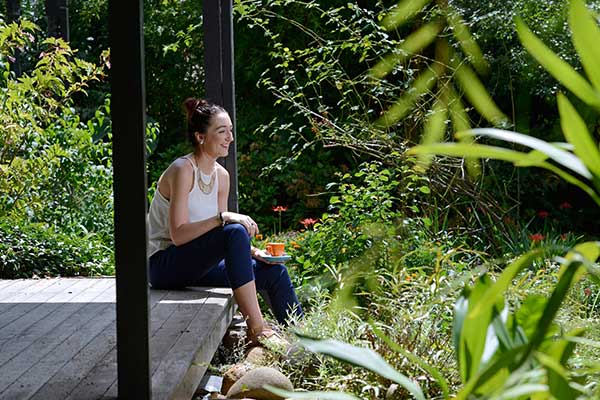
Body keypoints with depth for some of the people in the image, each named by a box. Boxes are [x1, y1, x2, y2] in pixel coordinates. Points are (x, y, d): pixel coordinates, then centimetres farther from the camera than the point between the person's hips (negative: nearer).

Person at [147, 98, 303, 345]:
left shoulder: (221, 176, 8)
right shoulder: (183, 170, -17)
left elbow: (220, 236, 9)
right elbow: (178, 234, -24)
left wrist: (251, 251, -7)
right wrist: (222, 218, -32)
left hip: (198, 265, 8)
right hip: (166, 264, -8)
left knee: (273, 271, -6)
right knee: (235, 231, -31)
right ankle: (256, 329, -30)